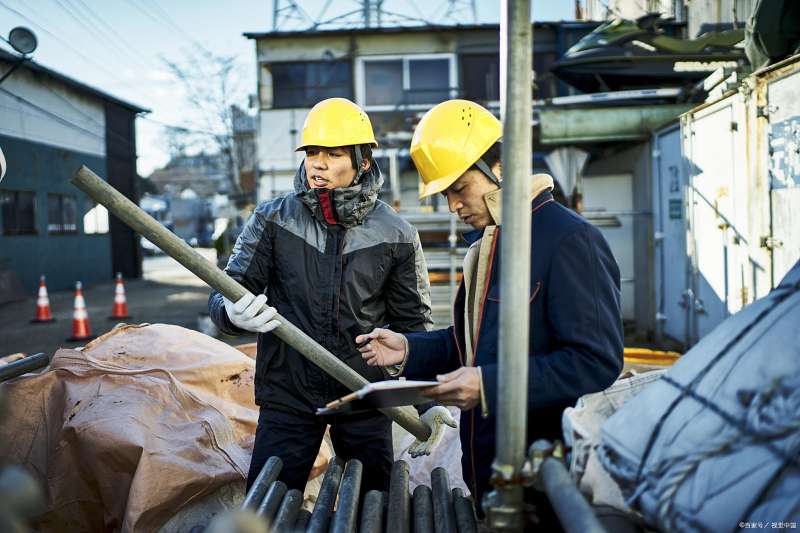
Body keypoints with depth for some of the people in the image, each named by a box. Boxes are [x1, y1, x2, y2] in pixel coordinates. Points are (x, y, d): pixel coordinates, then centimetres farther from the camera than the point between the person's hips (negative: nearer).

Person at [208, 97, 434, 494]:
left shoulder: (396, 236, -1)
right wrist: (233, 313, -28)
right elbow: (227, 292, -3)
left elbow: (415, 325, 5)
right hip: (287, 397, 0)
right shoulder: (273, 219, -2)